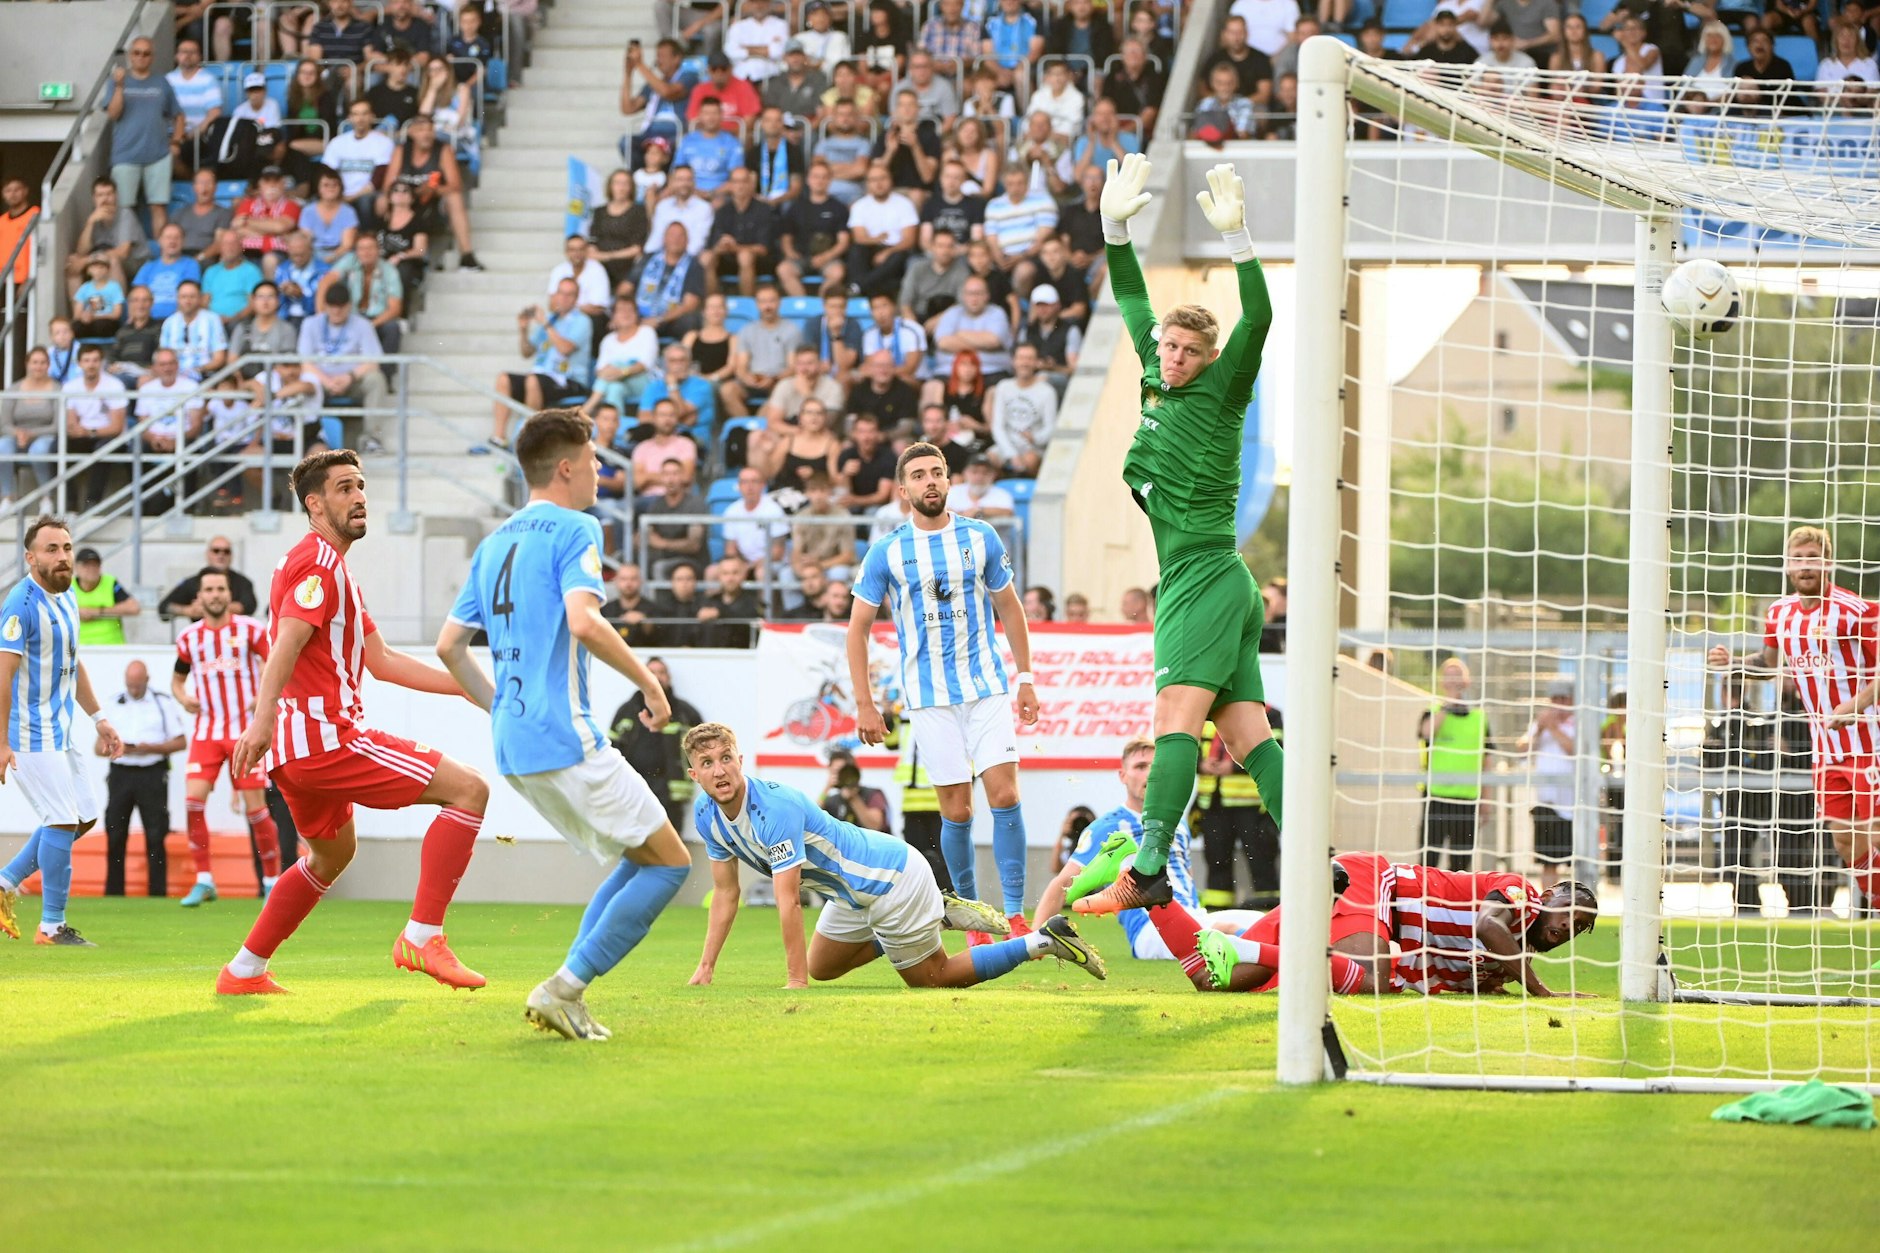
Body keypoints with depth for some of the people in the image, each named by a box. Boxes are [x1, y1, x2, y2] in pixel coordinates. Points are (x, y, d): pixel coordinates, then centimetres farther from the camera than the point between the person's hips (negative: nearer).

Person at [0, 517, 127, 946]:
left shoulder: (66, 600, 11)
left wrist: (100, 718, 23)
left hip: (60, 731, 10)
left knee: (84, 816, 12)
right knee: (62, 821, -10)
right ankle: (52, 926, -2)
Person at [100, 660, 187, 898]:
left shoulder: (163, 704, 8)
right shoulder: (113, 705, 16)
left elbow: (180, 742, 4)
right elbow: (99, 747, 15)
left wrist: (151, 748, -11)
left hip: (152, 773, -3)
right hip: (120, 772, 3)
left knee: (155, 836, -6)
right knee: (115, 836, 0)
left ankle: (158, 890, -3)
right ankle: (113, 891, 5)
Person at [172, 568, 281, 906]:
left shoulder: (250, 630, -3)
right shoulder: (190, 637, 6)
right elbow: (177, 678, 18)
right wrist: (183, 698, -4)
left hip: (246, 730, -2)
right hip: (206, 731, 2)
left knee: (256, 807, -3)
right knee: (193, 799, -13)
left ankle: (272, 881, 11)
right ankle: (204, 881, -5)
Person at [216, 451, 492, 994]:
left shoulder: (331, 565, 24)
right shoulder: (318, 563, -8)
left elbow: (381, 661, 24)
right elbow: (286, 646, -23)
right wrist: (261, 722, -36)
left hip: (298, 745, 11)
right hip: (325, 736, -11)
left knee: (332, 854, 32)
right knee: (469, 789, -12)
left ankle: (244, 971, 30)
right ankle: (422, 937, -18)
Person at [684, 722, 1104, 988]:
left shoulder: (776, 808, -32)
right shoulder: (707, 814, -5)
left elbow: (788, 901, -32)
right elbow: (725, 894, 6)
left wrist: (795, 980, -30)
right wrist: (705, 968, 1)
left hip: (892, 880, -9)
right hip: (854, 895, 9)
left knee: (931, 980, 3)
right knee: (822, 968, 26)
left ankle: (1046, 940, 8)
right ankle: (939, 914, 24)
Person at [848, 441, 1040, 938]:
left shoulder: (981, 538, 4)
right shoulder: (886, 553, -1)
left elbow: (1009, 608, 14)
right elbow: (858, 628, 4)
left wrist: (1025, 680, 11)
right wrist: (864, 705, -1)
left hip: (987, 687, 1)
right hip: (929, 697, -1)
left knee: (1005, 794, -11)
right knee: (957, 810, -2)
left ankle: (1015, 913, -8)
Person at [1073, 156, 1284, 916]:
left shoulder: (1221, 392, -3)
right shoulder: (1157, 384, 16)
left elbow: (1257, 320, -17)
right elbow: (1133, 303, 26)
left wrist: (1236, 239, -24)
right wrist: (1116, 228, 21)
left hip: (1208, 579, -9)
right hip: (1189, 584, 9)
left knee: (1176, 718, -17)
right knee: (1247, 737, 0)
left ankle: (1148, 873, -26)